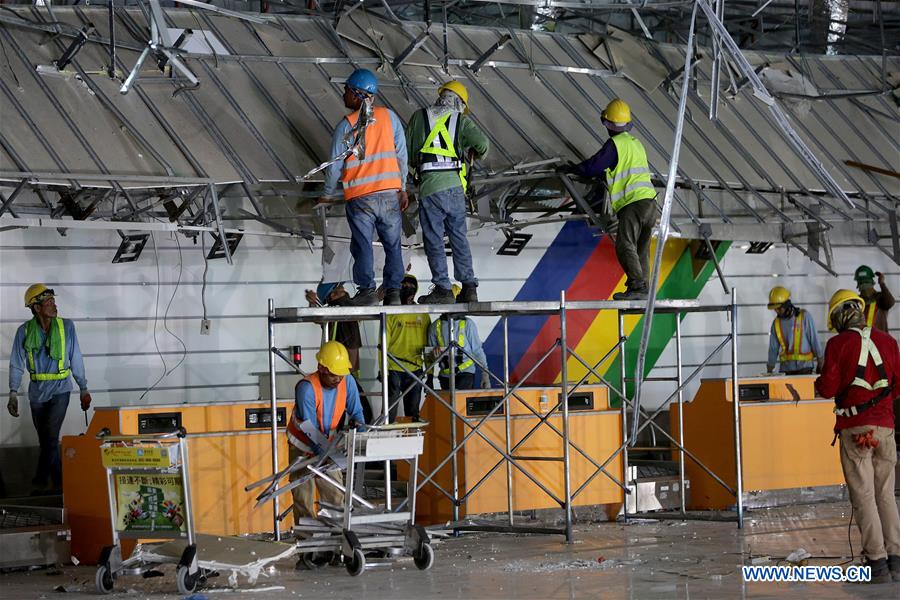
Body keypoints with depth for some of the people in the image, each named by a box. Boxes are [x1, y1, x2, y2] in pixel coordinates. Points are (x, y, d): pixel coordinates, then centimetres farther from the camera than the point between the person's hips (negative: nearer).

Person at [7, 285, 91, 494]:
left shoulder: (66, 327, -4)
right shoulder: (24, 331, -4)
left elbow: (76, 359, 2)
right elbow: (16, 364, -2)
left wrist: (84, 389, 4)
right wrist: (13, 394, -10)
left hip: (60, 390, -2)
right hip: (37, 391, 2)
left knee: (50, 436, -15)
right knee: (45, 441, 9)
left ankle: (40, 482, -7)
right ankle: (57, 483, 21)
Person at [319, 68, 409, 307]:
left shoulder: (347, 124, -5)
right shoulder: (389, 117, 3)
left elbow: (335, 164, -1)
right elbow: (402, 155, 5)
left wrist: (327, 195, 13)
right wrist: (403, 188, 14)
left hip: (359, 196, -2)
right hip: (389, 193, 3)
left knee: (362, 244, 3)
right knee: (392, 244, 9)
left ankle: (367, 290, -3)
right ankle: (393, 291, 6)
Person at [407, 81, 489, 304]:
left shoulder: (419, 117, 9)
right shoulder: (460, 120, 7)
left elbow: (407, 150, 8)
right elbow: (482, 142, -4)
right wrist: (476, 153, 18)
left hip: (429, 187, -2)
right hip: (455, 185, 2)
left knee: (434, 240, 2)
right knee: (459, 237, 11)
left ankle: (443, 288, -1)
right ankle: (468, 287, 11)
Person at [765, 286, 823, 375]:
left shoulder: (804, 316, -4)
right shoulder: (776, 323, 7)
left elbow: (814, 340, -1)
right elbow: (773, 348, 13)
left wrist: (820, 362, -1)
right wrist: (769, 371, 13)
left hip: (804, 365, -4)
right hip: (787, 367, 4)